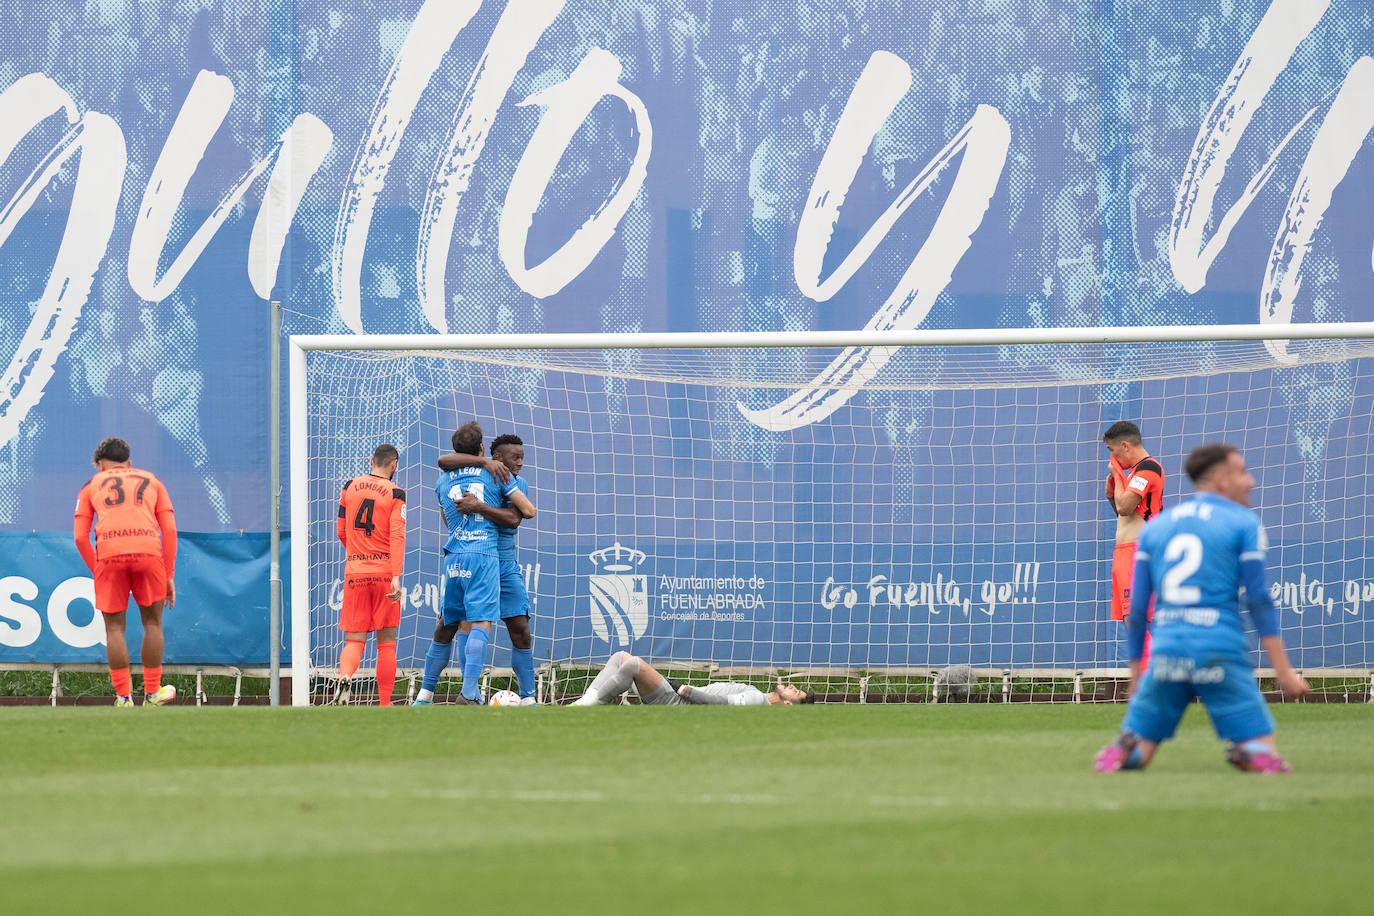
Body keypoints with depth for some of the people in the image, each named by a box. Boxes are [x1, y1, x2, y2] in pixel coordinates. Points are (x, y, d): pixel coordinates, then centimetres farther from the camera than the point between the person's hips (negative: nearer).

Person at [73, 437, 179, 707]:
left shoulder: (92, 486, 22)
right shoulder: (152, 482, 25)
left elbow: (80, 537, 11)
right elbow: (170, 530, 14)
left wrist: (98, 572, 19)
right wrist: (169, 576, 15)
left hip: (109, 554, -1)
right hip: (149, 551, 1)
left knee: (114, 629, 8)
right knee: (152, 622, 15)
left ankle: (123, 698, 6)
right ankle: (152, 693, 19)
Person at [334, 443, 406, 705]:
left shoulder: (350, 487, 8)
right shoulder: (395, 494, -3)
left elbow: (341, 532, 15)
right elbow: (397, 536, -12)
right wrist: (396, 576, -18)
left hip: (354, 573, 2)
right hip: (384, 572, -2)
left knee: (354, 641, 3)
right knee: (386, 643, 7)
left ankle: (344, 676, -29)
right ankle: (385, 706, 8)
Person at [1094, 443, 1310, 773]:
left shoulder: (1154, 527, 16)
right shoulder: (1244, 523, 4)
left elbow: (1137, 608, 13)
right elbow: (1259, 600, -3)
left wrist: (1135, 676, 18)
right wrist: (1284, 671, -2)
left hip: (1167, 647, 3)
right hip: (1221, 648, -3)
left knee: (1137, 751, 11)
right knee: (1263, 751, 2)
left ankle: (1124, 749, -22)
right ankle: (1249, 755, -31)